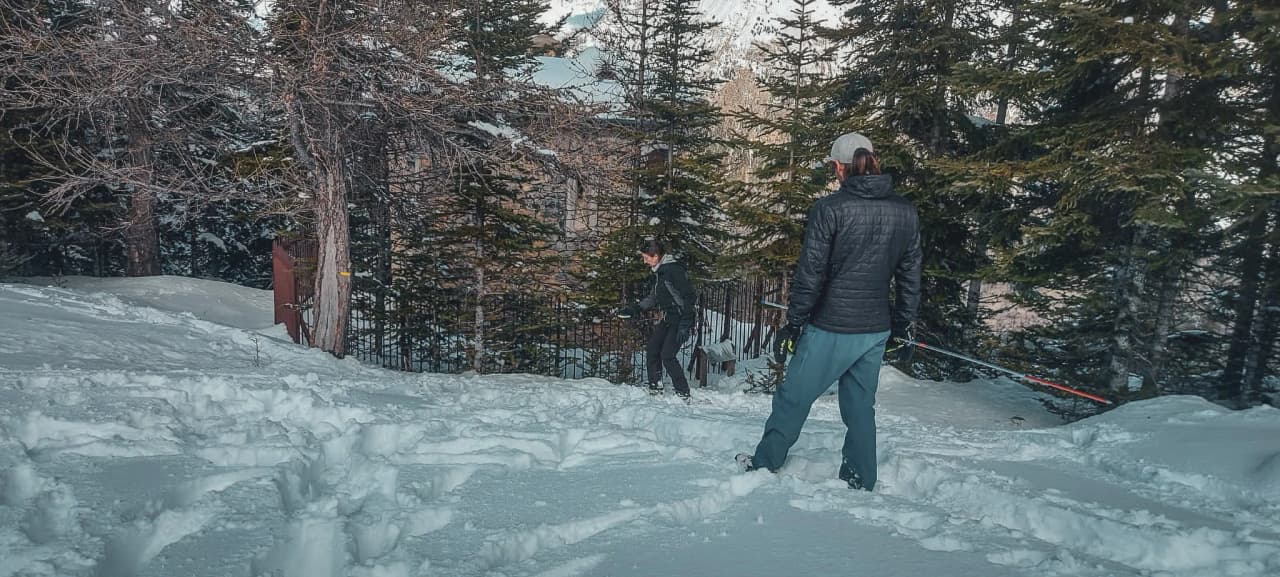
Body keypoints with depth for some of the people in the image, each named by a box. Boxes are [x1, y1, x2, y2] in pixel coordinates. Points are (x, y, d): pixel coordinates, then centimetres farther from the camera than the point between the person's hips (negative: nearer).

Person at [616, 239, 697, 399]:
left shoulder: (674, 269, -18)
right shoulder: (658, 271, 11)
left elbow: (689, 296, -20)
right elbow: (654, 297, 23)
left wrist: (685, 324, -24)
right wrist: (635, 308, 16)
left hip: (681, 319, -10)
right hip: (667, 318, 10)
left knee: (667, 356, -14)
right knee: (651, 350, 7)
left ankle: (683, 394, -5)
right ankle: (655, 389, 18)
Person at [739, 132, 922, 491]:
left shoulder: (829, 209, -14)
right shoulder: (906, 212, 3)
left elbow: (810, 274, -13)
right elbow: (910, 276, 9)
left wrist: (793, 323, -3)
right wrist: (903, 324, 19)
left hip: (831, 328, -5)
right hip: (878, 330, 5)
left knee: (793, 397, 11)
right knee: (861, 406, 17)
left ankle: (765, 463, 25)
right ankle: (861, 482, 25)